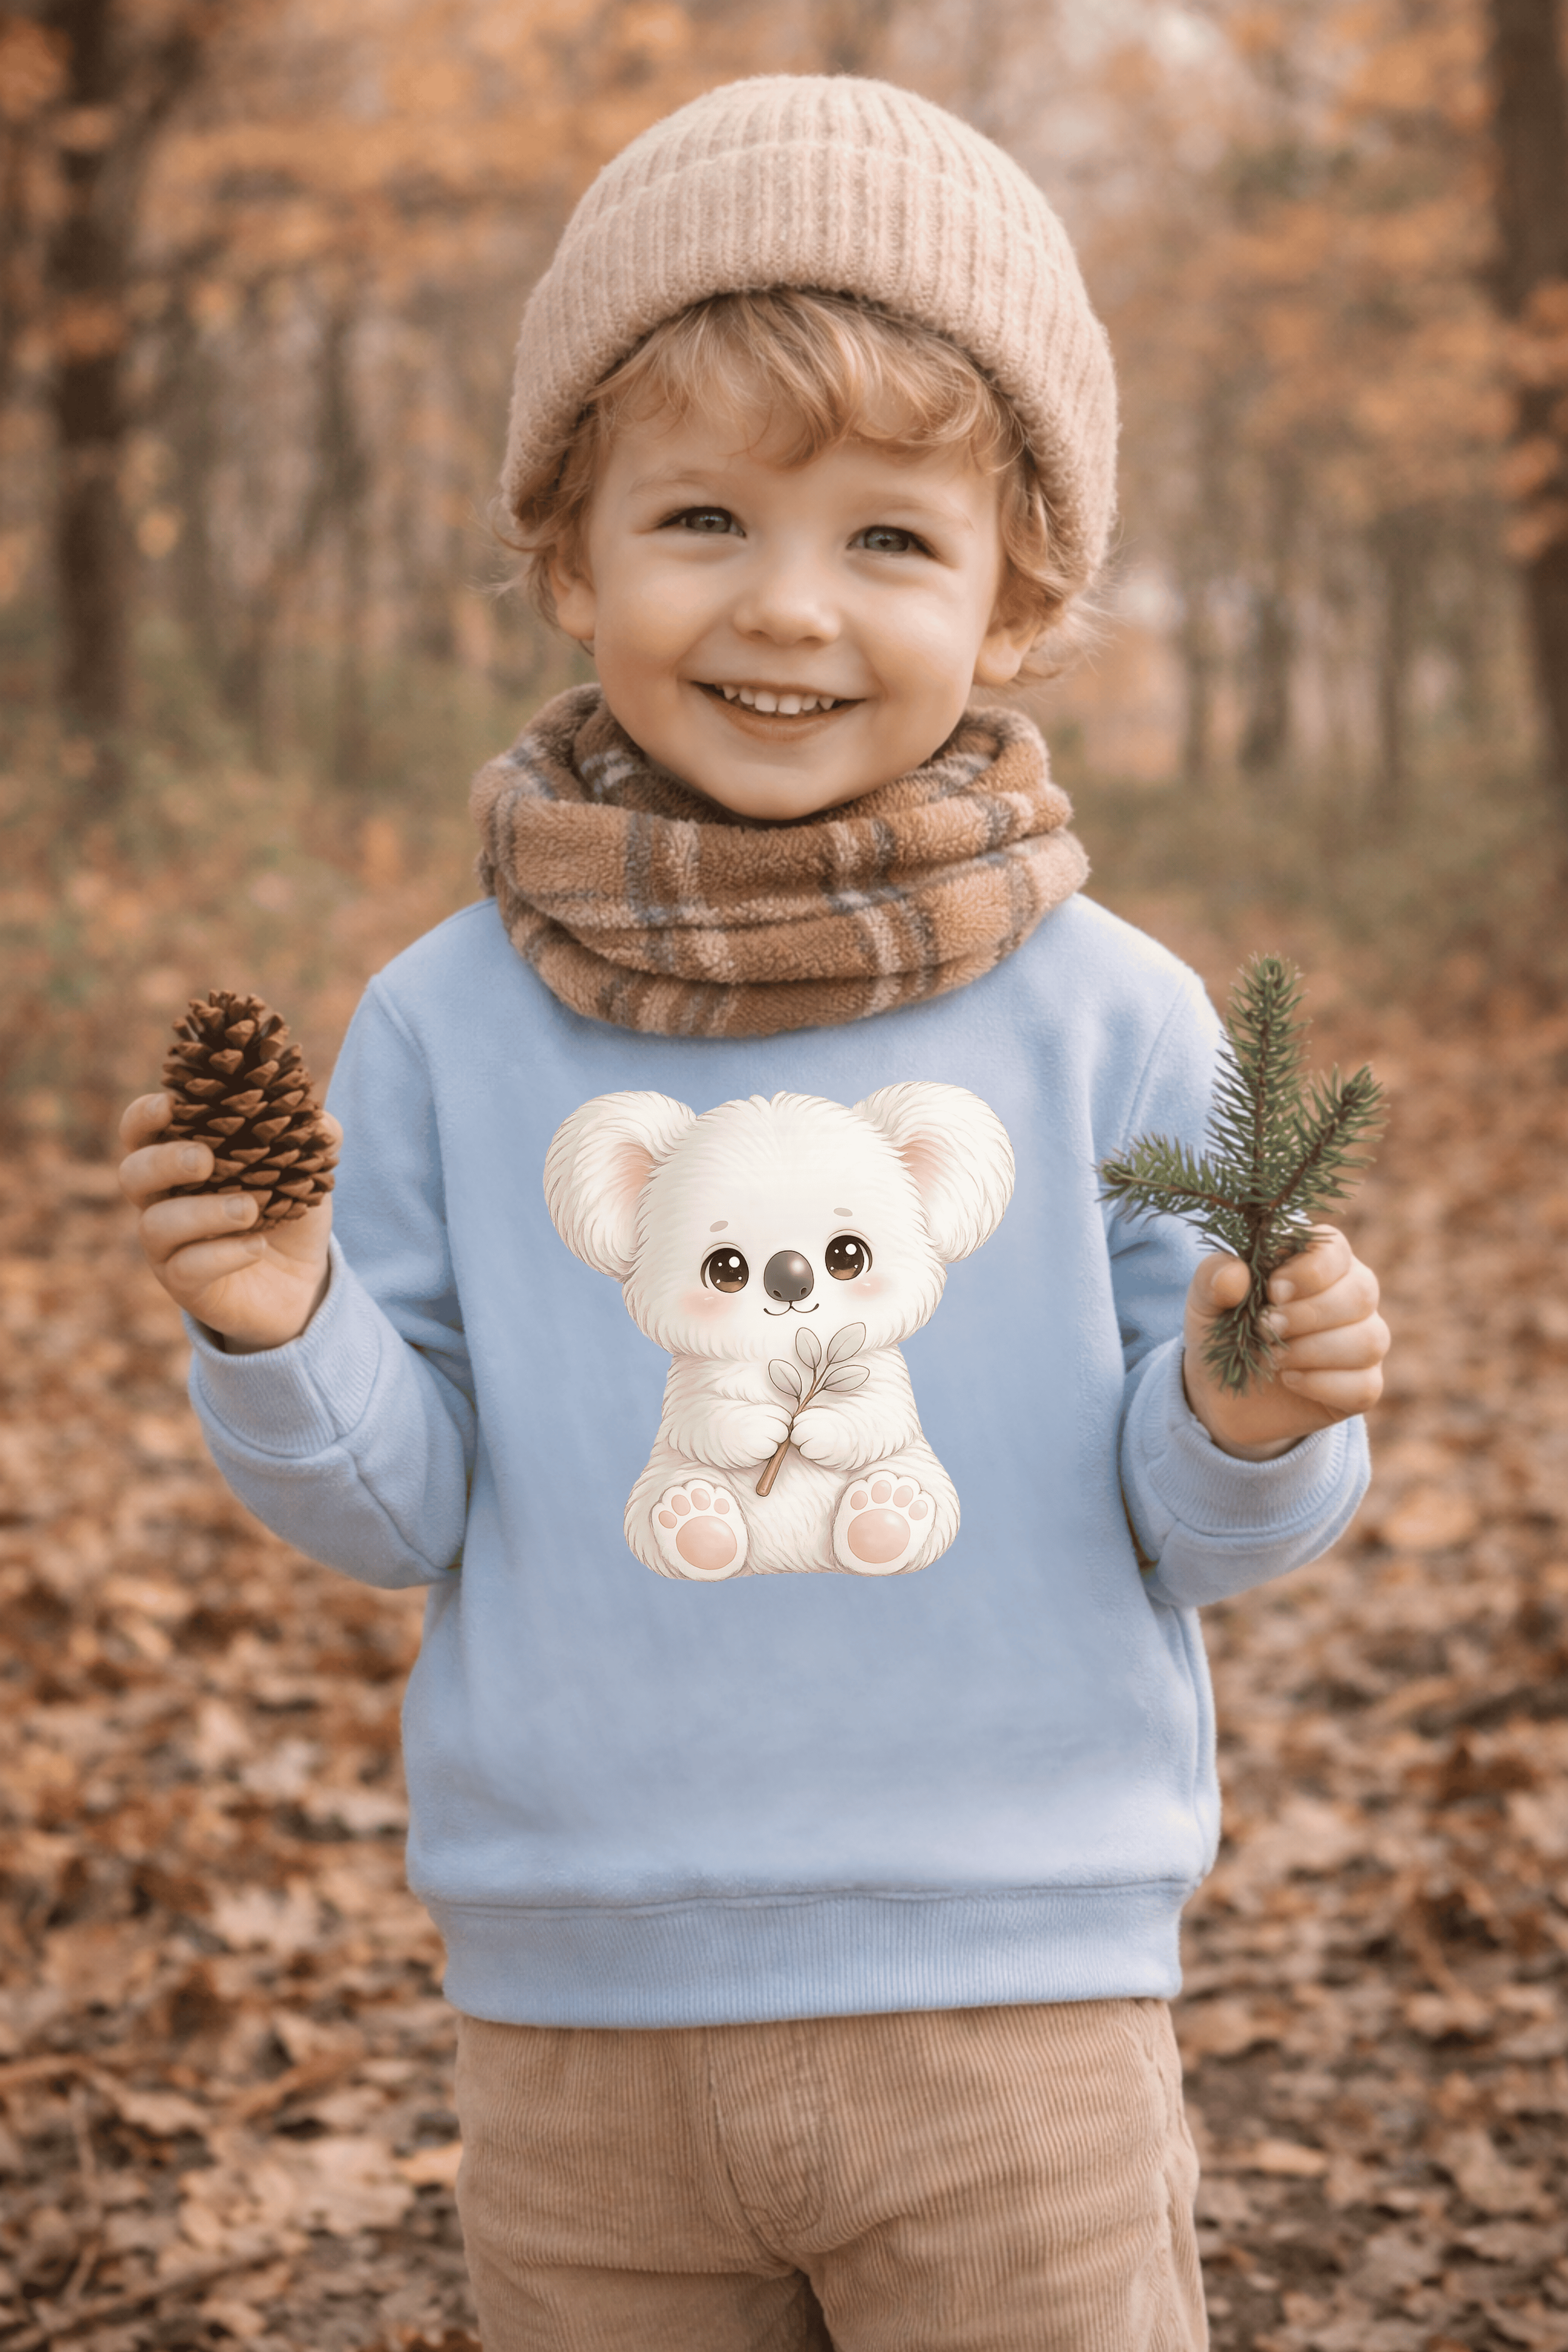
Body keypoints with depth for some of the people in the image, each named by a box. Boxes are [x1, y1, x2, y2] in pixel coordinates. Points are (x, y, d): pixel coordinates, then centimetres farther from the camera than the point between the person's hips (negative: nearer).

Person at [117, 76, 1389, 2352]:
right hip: (578, 2024, 1)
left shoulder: (1108, 1022, -5)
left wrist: (1258, 1419, -21)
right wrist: (277, 1327, -18)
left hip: (1011, 2011, -1)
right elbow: (404, 1510, 1)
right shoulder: (449, 1026, -3)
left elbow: (1191, 1529, 0)